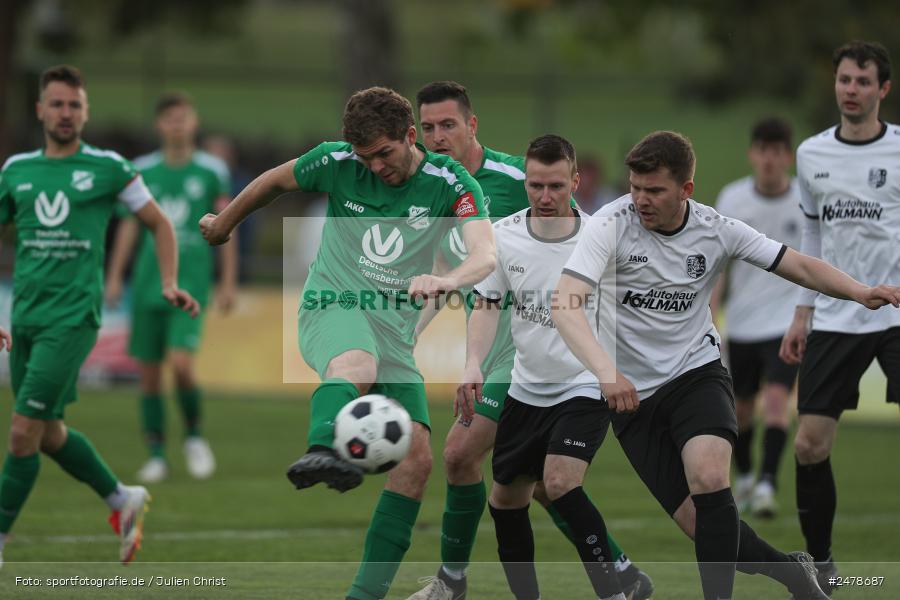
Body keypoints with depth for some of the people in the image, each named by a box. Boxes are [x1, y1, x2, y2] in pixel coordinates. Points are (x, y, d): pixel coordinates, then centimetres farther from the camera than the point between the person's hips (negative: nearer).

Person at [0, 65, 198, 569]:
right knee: (49, 434, 13)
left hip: (73, 318, -5)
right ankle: (123, 500, 34)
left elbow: (160, 224, 10)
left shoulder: (108, 168, 0)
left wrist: (169, 283, -3)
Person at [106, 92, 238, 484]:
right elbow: (129, 225, 12)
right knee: (149, 371, 2)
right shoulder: (143, 170, 6)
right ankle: (156, 456, 12)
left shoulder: (212, 171, 2)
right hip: (148, 285, 3)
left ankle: (194, 436, 7)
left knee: (181, 363, -18)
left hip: (191, 283, -3)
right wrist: (114, 277, 7)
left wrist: (229, 283, 2)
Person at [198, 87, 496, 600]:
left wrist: (449, 280, -47)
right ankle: (322, 453, -74)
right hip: (333, 308, -3)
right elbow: (274, 181, 16)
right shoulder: (336, 163, -5)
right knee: (358, 364, -40)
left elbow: (486, 255, -25)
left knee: (417, 459, -8)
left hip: (396, 330, 3)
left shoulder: (452, 184, -8)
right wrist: (224, 224, 30)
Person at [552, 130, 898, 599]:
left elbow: (800, 266, 1)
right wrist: (606, 371, -42)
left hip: (697, 373, 1)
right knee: (698, 524, -7)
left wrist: (861, 292, -18)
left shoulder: (716, 230, -5)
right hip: (633, 393, -1)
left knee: (708, 479, -30)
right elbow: (565, 305, -26)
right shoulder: (611, 226, -15)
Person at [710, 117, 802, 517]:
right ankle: (744, 477, 36)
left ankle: (767, 484, -20)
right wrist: (710, 317, -6)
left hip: (788, 322, -2)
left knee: (777, 398, -20)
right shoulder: (731, 200, -3)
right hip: (742, 323, 2)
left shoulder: (807, 203, -6)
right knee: (741, 408, 13)